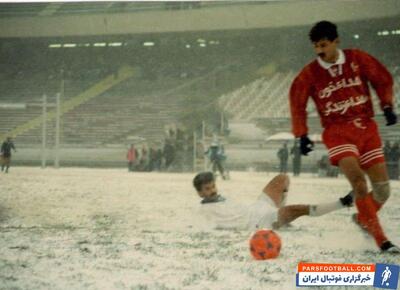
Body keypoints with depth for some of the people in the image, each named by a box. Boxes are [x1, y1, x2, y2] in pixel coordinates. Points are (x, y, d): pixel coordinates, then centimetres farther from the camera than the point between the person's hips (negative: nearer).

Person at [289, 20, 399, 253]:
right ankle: (380, 238, -21)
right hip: (337, 131, -2)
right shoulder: (310, 74, -3)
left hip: (367, 128, 3)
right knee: (358, 180, -26)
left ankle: (364, 218, 32)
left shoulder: (358, 59, -1)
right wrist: (302, 136, 3)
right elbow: (298, 103, 6)